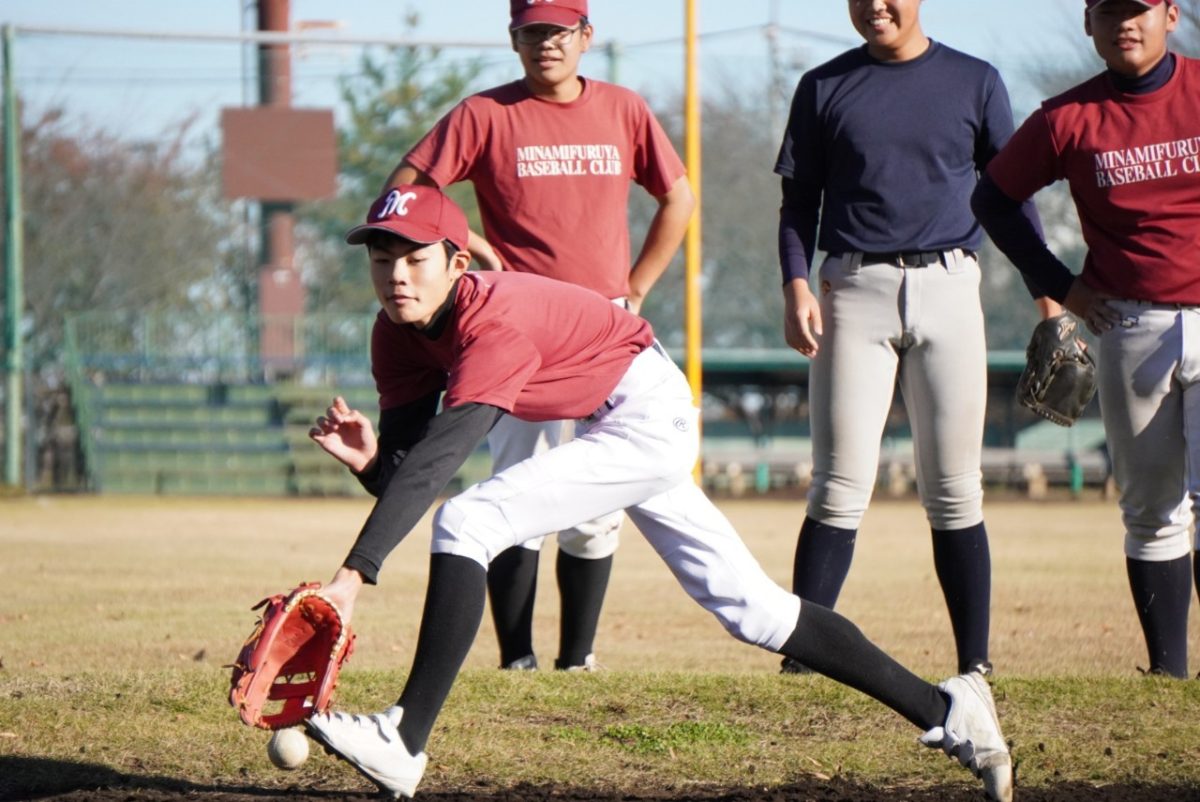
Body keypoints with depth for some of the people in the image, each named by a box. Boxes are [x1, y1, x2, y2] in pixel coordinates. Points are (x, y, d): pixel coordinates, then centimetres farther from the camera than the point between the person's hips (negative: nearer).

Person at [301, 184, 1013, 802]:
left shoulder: (494, 322, -29)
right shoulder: (402, 330, -4)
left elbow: (438, 461, -40)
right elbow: (406, 467, -6)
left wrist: (355, 573, -47)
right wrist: (367, 456, -30)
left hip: (651, 419, -9)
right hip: (615, 428, 9)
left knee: (466, 525, -23)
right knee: (749, 607, 11)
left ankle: (405, 743, -23)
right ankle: (946, 713, 18)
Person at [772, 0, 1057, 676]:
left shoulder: (975, 82, 9)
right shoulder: (824, 88, 10)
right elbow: (799, 202, 10)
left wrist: (1049, 297, 3)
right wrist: (797, 285, -5)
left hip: (947, 287, 0)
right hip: (855, 289, 0)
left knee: (955, 493, 1)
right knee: (841, 489, -6)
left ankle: (975, 662, 3)